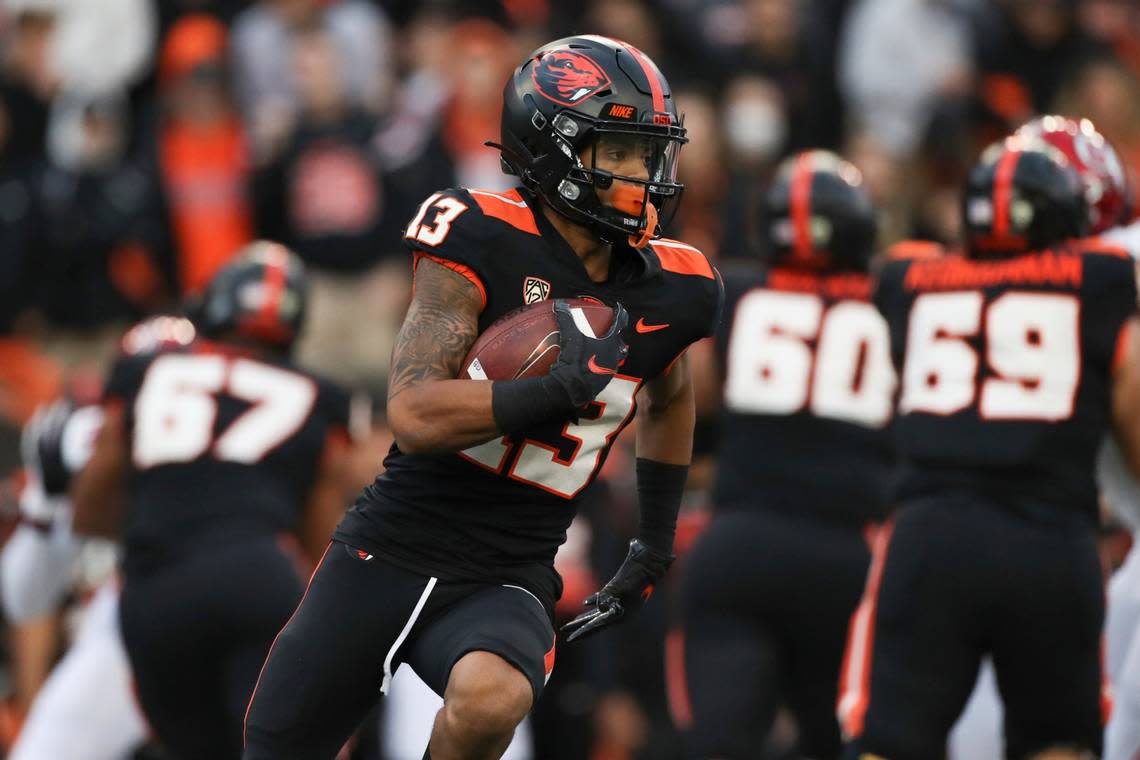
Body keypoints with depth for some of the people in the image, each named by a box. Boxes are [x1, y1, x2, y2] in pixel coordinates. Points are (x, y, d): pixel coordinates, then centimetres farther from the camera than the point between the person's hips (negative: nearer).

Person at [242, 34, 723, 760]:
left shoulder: (662, 291, 1)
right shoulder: (483, 244, -13)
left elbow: (670, 400, 26)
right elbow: (416, 415, -22)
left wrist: (656, 543, 25)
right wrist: (566, 389, -28)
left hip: (506, 584, 1)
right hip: (390, 555, -1)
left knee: (489, 699, -34)